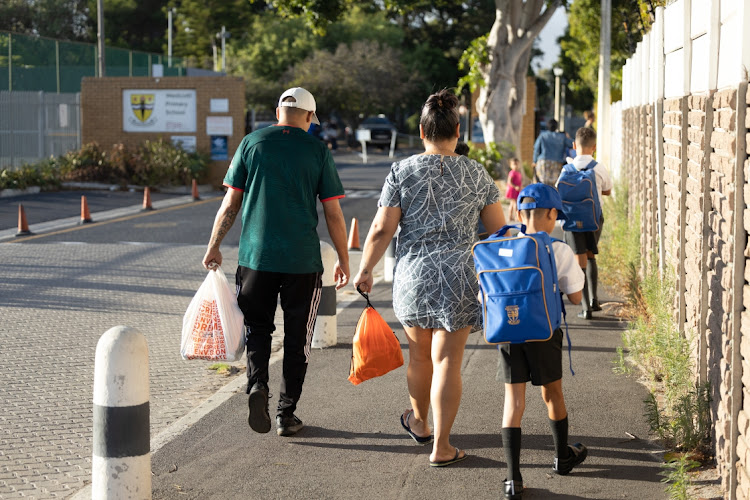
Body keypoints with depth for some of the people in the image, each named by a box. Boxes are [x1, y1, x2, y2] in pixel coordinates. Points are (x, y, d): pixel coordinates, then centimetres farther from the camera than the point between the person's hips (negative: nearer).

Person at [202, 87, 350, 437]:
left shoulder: (252, 143, 2)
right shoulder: (317, 150, 0)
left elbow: (230, 204, 2)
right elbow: (333, 214, 0)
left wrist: (213, 247, 12)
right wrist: (343, 260, 10)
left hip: (256, 255, 1)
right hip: (303, 260, -1)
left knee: (257, 328, 16)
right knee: (297, 337, 10)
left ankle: (257, 383, -9)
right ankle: (286, 414, 14)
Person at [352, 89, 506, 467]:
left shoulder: (402, 172, -4)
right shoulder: (476, 174, -1)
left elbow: (382, 229, -6)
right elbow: (498, 229, 4)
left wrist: (365, 269, 7)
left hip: (413, 276, 1)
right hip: (459, 279, -1)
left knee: (420, 354, 20)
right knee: (447, 361, 2)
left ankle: (418, 421, 42)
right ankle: (441, 446, 3)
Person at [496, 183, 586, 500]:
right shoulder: (560, 251, -9)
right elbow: (575, 297, 0)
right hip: (544, 333, -1)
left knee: (514, 399, 4)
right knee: (552, 394, 18)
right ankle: (563, 457, 40)